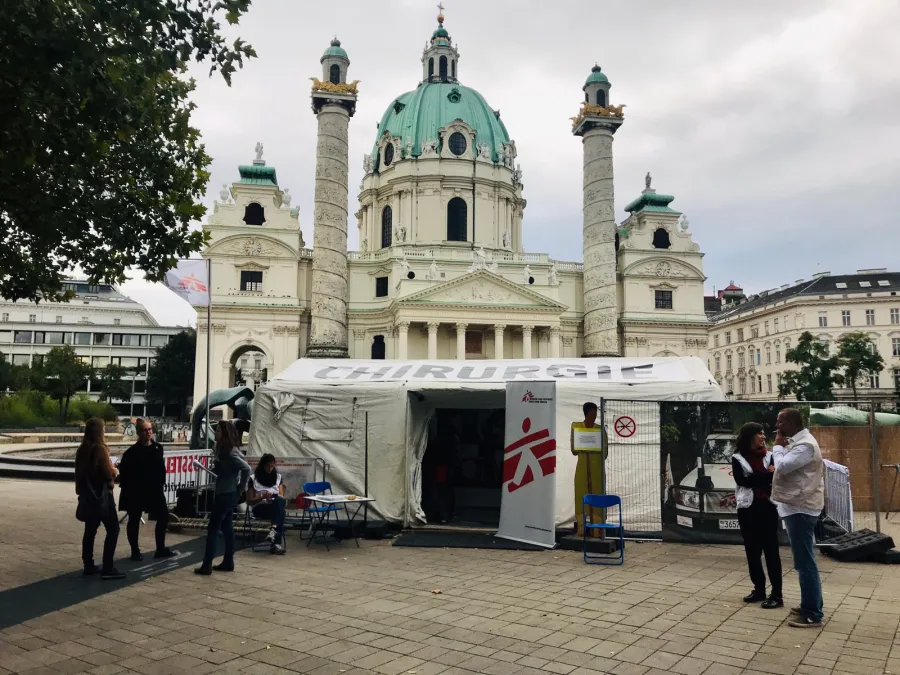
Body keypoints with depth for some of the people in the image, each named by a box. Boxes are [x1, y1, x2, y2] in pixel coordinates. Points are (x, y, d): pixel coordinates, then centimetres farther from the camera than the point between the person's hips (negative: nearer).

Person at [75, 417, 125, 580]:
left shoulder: (82, 449, 8)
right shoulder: (100, 448, -16)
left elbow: (80, 472, 16)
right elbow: (108, 474, -17)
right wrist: (113, 471, 2)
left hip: (87, 494, 9)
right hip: (101, 494, -8)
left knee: (90, 530, 14)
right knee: (113, 529, -5)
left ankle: (88, 566, 18)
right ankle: (107, 568, -8)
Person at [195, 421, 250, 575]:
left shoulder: (230, 452, -19)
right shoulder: (224, 450, 10)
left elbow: (246, 468, -28)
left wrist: (241, 487, -17)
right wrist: (214, 468, 0)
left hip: (226, 494, -10)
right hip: (226, 493, 10)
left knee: (213, 528, -3)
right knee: (227, 527, 13)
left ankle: (207, 565, 1)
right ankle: (228, 562, 20)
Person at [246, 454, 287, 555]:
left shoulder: (278, 477, 13)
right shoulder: (254, 478, 3)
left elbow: (281, 497, 8)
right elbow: (249, 502, 1)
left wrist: (274, 497, -14)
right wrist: (262, 497, -16)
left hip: (276, 507, 3)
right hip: (260, 508, -2)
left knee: (280, 501, -37)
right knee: (280, 510, -35)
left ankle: (274, 530, -48)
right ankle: (276, 542, -43)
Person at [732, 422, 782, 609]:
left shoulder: (769, 456, 6)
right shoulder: (738, 459, 3)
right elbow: (743, 481, -10)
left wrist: (755, 479, -23)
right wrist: (767, 475, -13)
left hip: (767, 508, -1)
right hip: (747, 509, 1)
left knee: (771, 551, -2)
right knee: (752, 552, 10)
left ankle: (777, 595, 1)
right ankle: (759, 589, 23)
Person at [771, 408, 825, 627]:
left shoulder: (805, 444, -17)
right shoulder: (798, 442, 16)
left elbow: (783, 466, -23)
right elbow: (786, 467, 19)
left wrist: (778, 446, -10)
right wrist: (781, 447, 4)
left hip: (800, 509, -11)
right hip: (797, 507, 11)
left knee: (805, 562, -7)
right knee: (804, 561, 17)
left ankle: (812, 615, -2)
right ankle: (809, 606, 27)